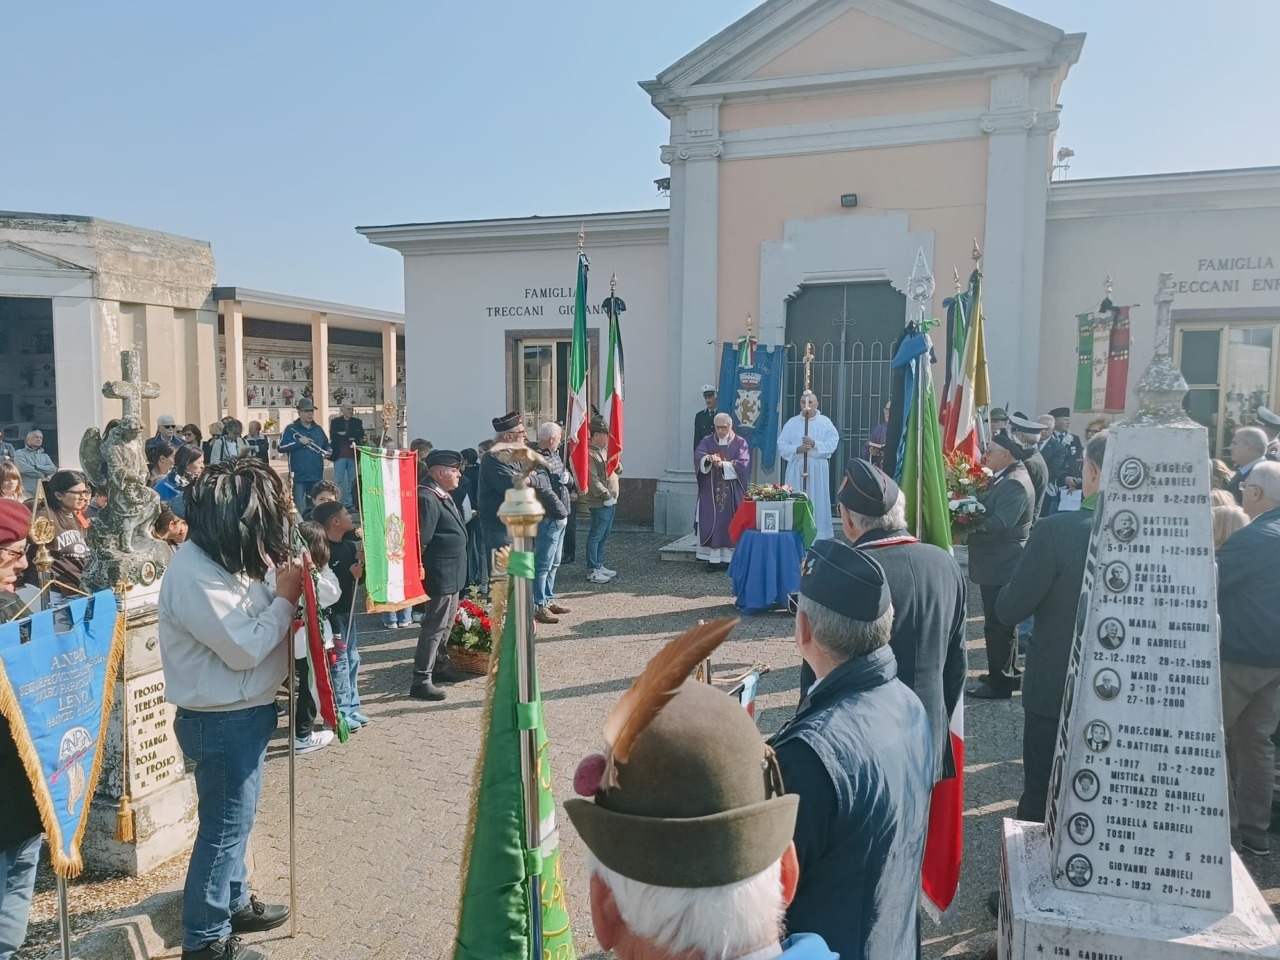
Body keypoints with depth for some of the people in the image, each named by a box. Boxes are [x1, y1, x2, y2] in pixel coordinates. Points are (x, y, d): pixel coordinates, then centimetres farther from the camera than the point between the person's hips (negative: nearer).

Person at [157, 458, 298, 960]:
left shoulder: (222, 558, 4)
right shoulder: (194, 575, -26)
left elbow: (251, 622, 8)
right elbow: (244, 649, -25)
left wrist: (281, 592, -8)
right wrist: (285, 599, -16)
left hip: (240, 714, 10)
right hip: (222, 722, -10)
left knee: (232, 820, 23)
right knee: (225, 826, 4)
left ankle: (234, 903, 39)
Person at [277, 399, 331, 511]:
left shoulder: (318, 429, 14)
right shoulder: (291, 429, -1)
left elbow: (327, 445, 24)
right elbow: (281, 447, -9)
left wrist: (327, 452, 3)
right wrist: (299, 442, -15)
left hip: (317, 475, 5)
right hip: (298, 476, -5)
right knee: (299, 507, -5)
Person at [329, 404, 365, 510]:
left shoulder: (358, 422, 12)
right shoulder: (335, 422, 7)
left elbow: (360, 435, -3)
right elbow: (333, 437, -5)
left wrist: (345, 434, -8)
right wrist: (350, 438, -7)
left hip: (353, 456, 2)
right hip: (340, 456, -2)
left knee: (352, 481, 2)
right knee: (339, 481, -4)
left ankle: (351, 505, 7)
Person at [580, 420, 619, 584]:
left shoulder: (605, 450, 14)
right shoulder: (589, 454, -15)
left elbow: (616, 470, 24)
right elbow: (593, 480, -21)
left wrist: (618, 466, 1)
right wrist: (606, 496, -20)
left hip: (611, 501, 10)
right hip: (600, 503, -10)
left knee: (604, 535, 16)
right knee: (596, 536, -5)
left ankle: (599, 565, 26)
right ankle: (592, 571, 0)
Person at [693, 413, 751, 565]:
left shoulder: (740, 442, 3)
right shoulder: (707, 441, 8)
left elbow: (743, 463, -10)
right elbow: (697, 456, -10)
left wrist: (723, 465, -22)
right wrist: (708, 458, -32)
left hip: (732, 492, -1)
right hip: (710, 491, 1)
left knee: (731, 523, -1)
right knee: (711, 522, -2)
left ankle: (731, 558, 4)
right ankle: (713, 558, 1)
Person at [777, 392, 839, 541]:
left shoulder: (825, 422, 3)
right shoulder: (792, 422, 7)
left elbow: (833, 444, -5)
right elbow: (781, 446, 3)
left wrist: (814, 444, -17)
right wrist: (797, 449, -14)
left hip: (818, 470, -1)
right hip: (796, 469, 2)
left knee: (817, 502, -1)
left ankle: (819, 536, 4)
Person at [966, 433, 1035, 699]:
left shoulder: (1015, 483, -19)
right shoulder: (1004, 479, 12)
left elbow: (1000, 525, -28)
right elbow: (989, 512, 14)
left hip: (1001, 566, -10)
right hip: (997, 564, 10)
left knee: (997, 625, -2)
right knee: (1001, 622, 21)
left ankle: (999, 682, 8)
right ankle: (1007, 671, 34)